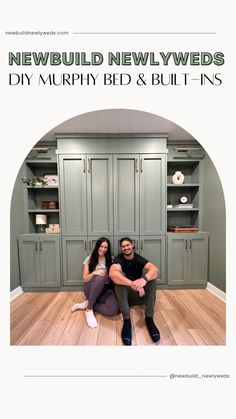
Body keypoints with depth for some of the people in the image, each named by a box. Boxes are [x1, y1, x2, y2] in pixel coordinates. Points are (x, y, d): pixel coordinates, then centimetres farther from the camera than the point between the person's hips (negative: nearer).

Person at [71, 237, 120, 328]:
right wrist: (94, 273, -19)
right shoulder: (89, 259, 3)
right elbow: (85, 279, 2)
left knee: (114, 310, -29)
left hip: (105, 289, 2)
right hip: (91, 289, -2)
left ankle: (87, 304, -8)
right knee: (101, 277, -37)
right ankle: (89, 310, -21)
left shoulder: (110, 260, 7)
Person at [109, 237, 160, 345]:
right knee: (119, 275, -30)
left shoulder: (139, 258, -6)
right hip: (124, 294, -1)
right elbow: (112, 273, -36)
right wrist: (132, 284, -50)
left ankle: (149, 318, -24)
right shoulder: (118, 259, -12)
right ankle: (126, 320, -32)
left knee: (150, 274, -23)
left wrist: (144, 279, -48)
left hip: (140, 294, 2)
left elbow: (155, 269, -26)